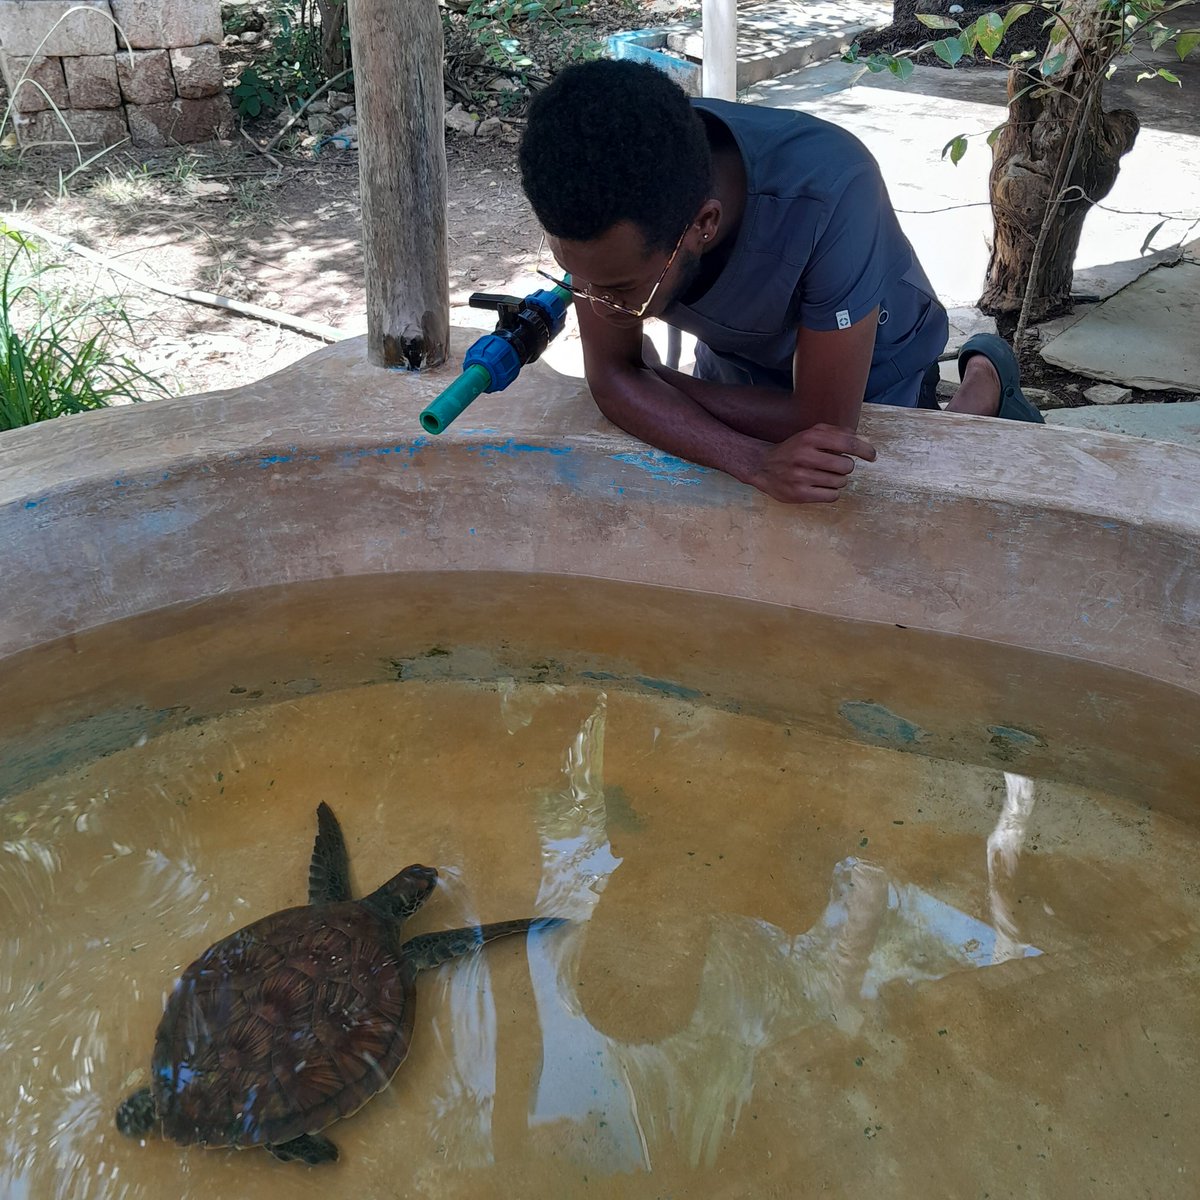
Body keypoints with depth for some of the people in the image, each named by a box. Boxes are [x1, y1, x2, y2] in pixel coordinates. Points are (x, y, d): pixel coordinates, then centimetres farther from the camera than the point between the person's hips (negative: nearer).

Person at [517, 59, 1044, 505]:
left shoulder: (828, 195, -45)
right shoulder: (604, 188, -33)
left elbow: (824, 421, -36)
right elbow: (612, 376, -25)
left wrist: (653, 375, -25)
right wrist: (753, 460, -42)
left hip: (870, 376, -3)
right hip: (736, 359, 4)